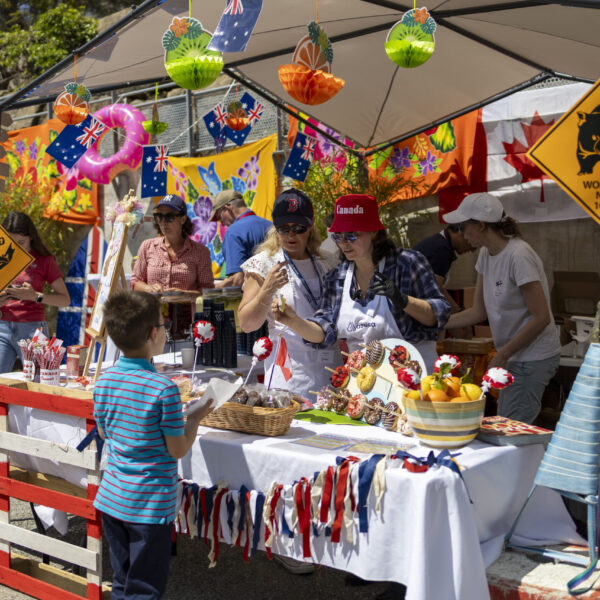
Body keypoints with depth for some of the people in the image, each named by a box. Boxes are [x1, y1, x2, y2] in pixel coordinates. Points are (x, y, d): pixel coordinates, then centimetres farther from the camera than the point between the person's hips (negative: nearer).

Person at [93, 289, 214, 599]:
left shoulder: (104, 381, -1)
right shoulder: (164, 388, -20)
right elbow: (178, 449, -12)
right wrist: (195, 418, 2)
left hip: (111, 498, 6)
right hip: (150, 504, -6)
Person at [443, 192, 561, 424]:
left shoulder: (518, 255, -22)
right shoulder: (485, 254, 5)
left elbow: (541, 318, -22)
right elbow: (478, 312, 9)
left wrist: (502, 355, -17)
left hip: (533, 358, -9)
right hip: (516, 357, 9)